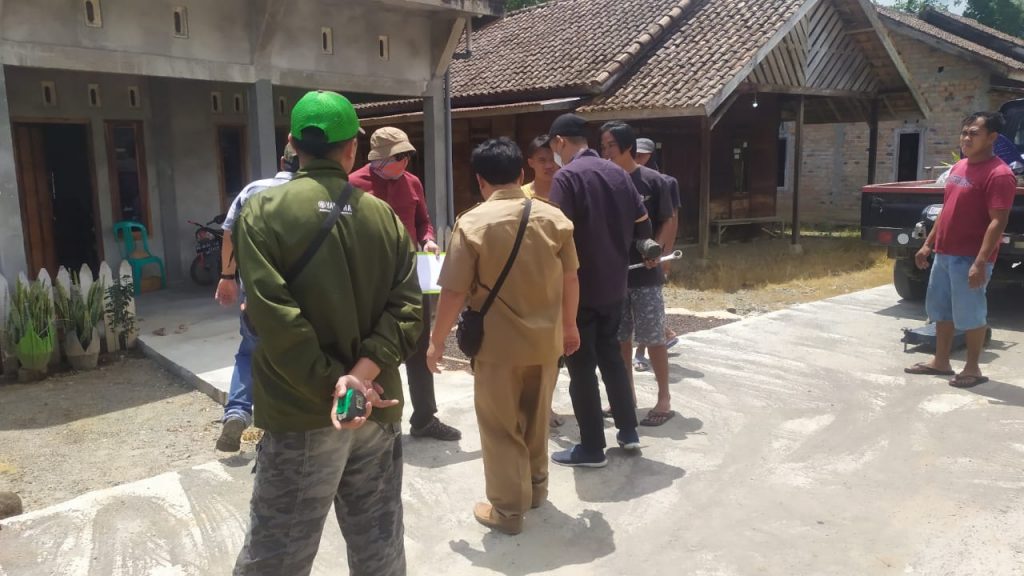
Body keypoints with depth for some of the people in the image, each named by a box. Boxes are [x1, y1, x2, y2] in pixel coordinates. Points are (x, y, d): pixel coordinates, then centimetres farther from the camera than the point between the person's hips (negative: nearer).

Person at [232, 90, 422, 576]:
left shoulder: (263, 212, -7)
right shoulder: (386, 217, 4)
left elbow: (276, 320, -18)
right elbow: (406, 309, -6)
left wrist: (334, 385, -14)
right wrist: (361, 376, -15)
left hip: (302, 414, -3)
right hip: (378, 411, 4)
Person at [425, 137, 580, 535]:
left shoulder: (473, 223, -14)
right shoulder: (554, 217, -2)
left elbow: (454, 292, -14)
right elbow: (571, 279, 5)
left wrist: (437, 341, -2)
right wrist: (569, 326, 19)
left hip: (498, 345, -4)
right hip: (546, 341, 5)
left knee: (501, 430, 10)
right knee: (536, 420, 22)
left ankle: (507, 510, 20)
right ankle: (535, 488, 38)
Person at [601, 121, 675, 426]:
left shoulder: (653, 181, -5)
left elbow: (666, 222, -1)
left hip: (645, 273, -4)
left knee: (653, 338, 1)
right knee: (620, 338, 12)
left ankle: (664, 399, 13)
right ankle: (627, 394, 26)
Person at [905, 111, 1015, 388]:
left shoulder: (999, 174, -15)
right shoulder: (958, 168, 12)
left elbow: (998, 222, -20)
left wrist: (980, 262, -25)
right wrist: (928, 244, 17)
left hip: (969, 258, -9)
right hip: (944, 253, 9)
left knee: (970, 314, 1)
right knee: (941, 309, 15)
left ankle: (973, 369, 14)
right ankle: (941, 361, 27)